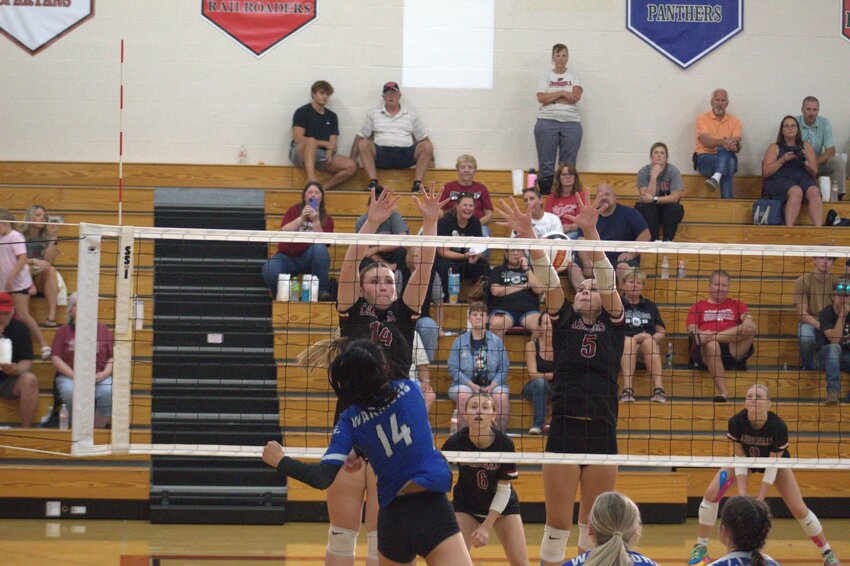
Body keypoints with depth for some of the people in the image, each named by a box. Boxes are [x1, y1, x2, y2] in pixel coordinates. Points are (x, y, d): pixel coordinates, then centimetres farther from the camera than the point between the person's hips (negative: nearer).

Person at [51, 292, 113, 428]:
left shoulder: (102, 329, 16)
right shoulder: (63, 331, 14)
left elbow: (112, 357, 12)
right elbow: (56, 358, 5)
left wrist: (105, 373, -8)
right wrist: (74, 375, -10)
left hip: (100, 377, 1)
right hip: (69, 377, -1)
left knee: (109, 392, -33)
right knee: (71, 392, -36)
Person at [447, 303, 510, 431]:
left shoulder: (497, 341, 12)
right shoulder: (459, 341, 9)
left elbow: (504, 368, 7)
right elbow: (453, 369, 2)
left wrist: (492, 385, -11)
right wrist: (471, 385, -12)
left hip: (492, 384, 1)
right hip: (466, 383, -1)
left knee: (502, 398, -30)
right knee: (463, 396, -34)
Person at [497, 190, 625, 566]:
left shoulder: (613, 324, 9)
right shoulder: (563, 322, 10)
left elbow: (606, 277, -5)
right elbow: (548, 278, -4)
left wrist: (590, 232, -19)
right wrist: (529, 236, -18)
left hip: (603, 433, 0)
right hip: (563, 430, 0)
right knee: (557, 525, 0)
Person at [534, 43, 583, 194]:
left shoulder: (574, 75, 10)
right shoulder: (545, 76, 9)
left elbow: (576, 96, -5)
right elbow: (541, 98, -5)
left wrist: (552, 98, -5)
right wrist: (562, 93, -10)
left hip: (571, 122, 1)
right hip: (547, 121, -1)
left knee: (568, 163, -2)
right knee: (546, 162, -2)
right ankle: (545, 193, -1)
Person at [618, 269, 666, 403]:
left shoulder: (649, 306, 21)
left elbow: (661, 333, 18)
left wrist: (651, 338, -7)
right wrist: (635, 338, -13)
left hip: (646, 352, 2)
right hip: (621, 349, -2)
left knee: (649, 341, -32)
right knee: (628, 341, -35)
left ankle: (659, 389, -47)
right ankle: (627, 390, -50)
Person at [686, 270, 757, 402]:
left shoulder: (736, 304, 29)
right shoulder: (699, 306, 25)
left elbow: (746, 316, 6)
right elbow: (691, 328, 9)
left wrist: (747, 321, -21)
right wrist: (699, 332, -17)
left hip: (734, 351, 2)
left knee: (752, 328, -26)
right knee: (711, 344, -40)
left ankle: (704, 338, -36)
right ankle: (722, 392, -50)